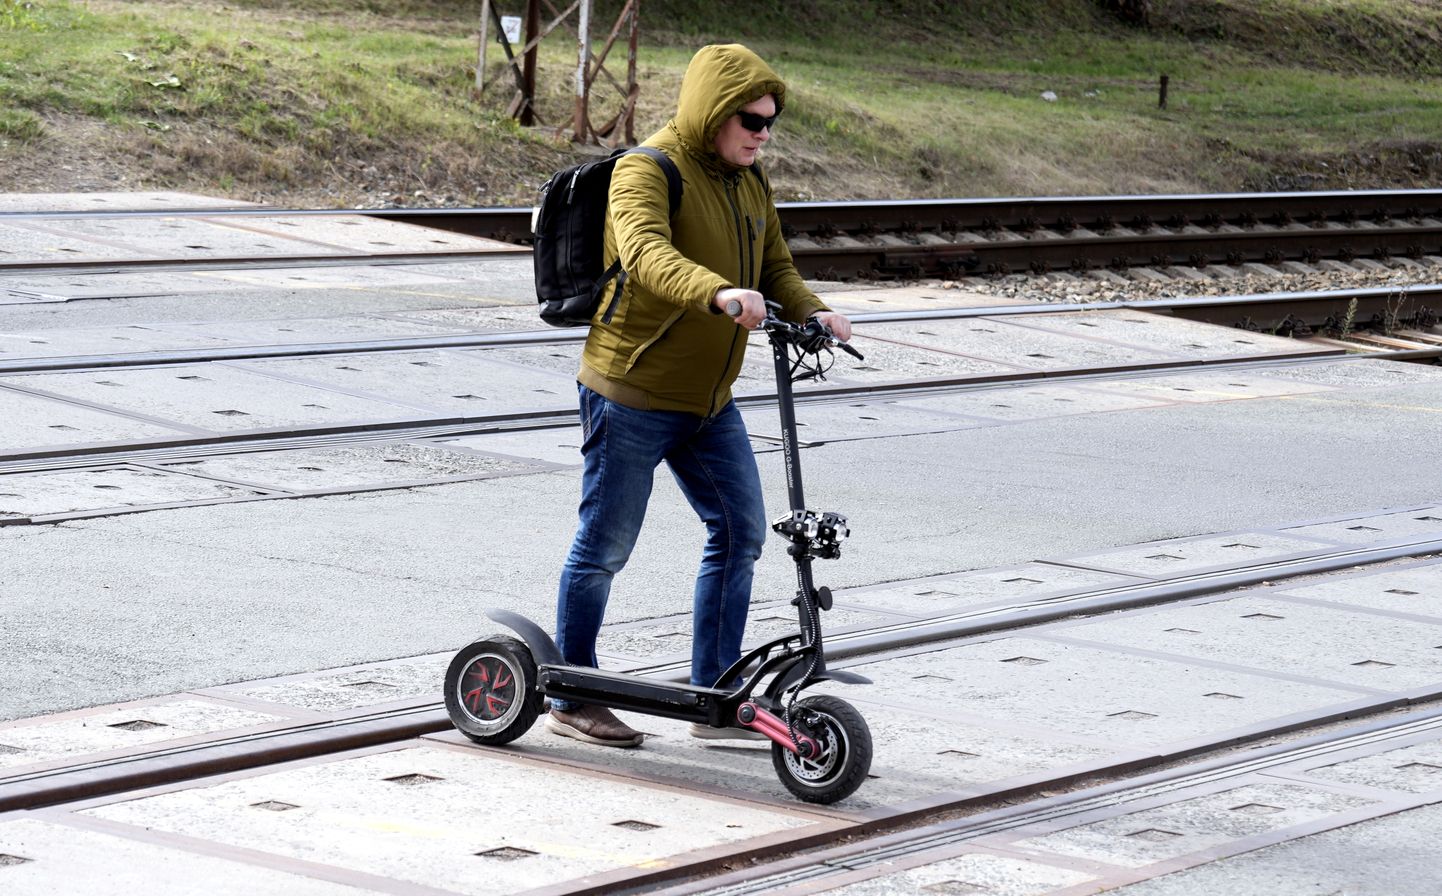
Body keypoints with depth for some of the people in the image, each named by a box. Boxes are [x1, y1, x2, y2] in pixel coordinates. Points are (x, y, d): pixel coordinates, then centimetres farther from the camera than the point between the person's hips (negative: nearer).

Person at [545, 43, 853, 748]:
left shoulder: (749, 184, 12)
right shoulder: (648, 169, -16)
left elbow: (775, 266, 13)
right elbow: (646, 253, -34)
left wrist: (812, 312, -10)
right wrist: (719, 293, -52)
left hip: (708, 401, 8)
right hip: (632, 394, -8)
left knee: (740, 533, 6)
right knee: (603, 549, 1)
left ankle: (717, 697, 16)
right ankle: (571, 702, 14)